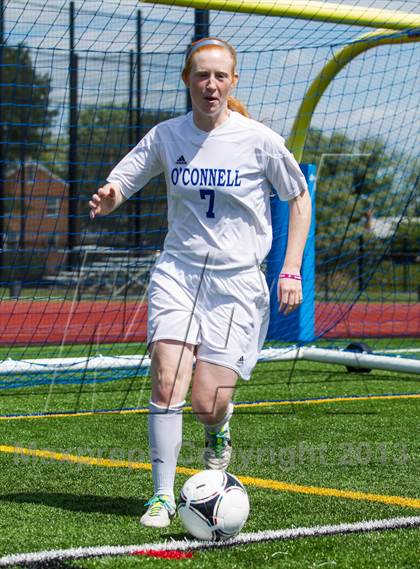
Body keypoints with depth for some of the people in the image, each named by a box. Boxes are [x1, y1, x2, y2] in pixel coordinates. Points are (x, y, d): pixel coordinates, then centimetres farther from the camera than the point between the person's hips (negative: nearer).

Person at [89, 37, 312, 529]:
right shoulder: (166, 136, 2)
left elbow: (299, 198, 7)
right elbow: (118, 184, 6)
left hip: (237, 280, -2)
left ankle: (218, 430, 31)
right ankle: (163, 495, -6)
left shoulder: (259, 139, -5)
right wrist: (107, 197, -19)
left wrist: (291, 270, 0)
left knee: (206, 403, -7)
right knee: (166, 381, -17)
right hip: (177, 271, 2)